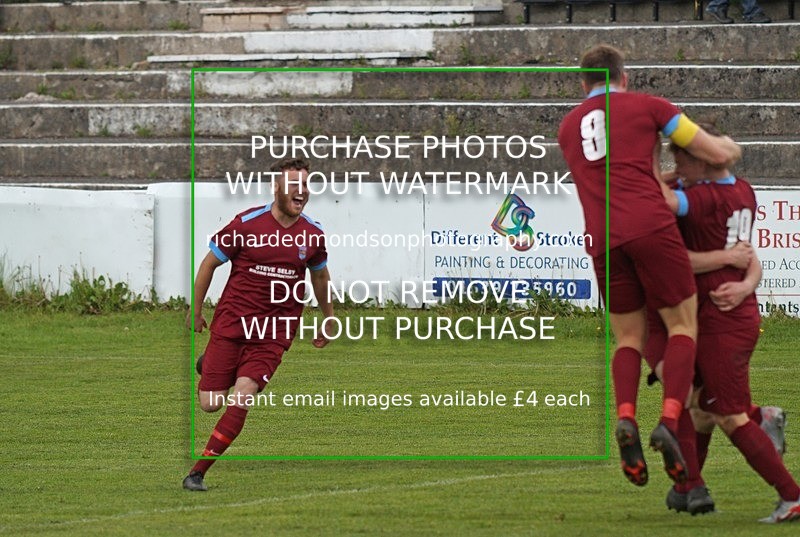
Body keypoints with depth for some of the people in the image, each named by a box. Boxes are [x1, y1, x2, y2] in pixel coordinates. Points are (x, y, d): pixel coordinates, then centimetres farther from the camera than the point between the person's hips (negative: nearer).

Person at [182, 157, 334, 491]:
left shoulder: (313, 234, 1)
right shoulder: (247, 224, -8)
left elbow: (320, 276, 21)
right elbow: (210, 263, 4)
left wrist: (328, 320, 29)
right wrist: (196, 310, 8)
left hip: (274, 333, 1)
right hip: (231, 323, -1)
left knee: (241, 402, -16)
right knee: (210, 404, -1)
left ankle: (198, 472, -6)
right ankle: (210, 364, 37)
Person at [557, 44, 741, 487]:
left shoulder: (568, 127, 23)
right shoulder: (647, 106, 9)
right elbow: (719, 154, 10)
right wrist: (730, 148, 32)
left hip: (602, 240, 4)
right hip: (651, 226, -4)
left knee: (629, 338, 13)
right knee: (683, 325, 5)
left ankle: (625, 417, -15)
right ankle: (669, 422, -17)